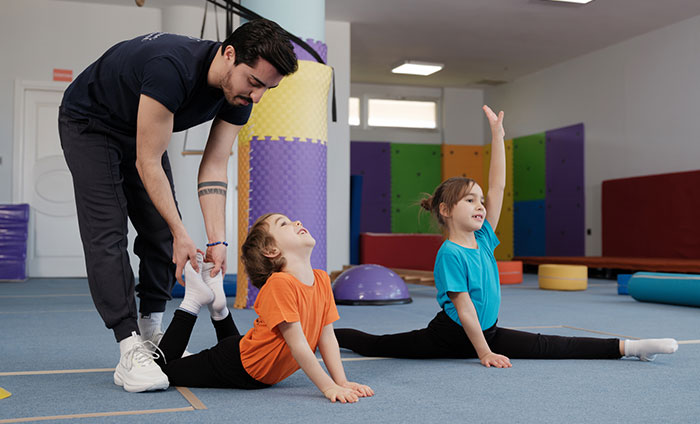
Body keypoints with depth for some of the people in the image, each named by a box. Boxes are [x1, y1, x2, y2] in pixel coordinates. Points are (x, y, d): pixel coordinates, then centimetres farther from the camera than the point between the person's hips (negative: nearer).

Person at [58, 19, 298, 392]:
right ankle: (130, 353, -15)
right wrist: (181, 234, -33)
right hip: (88, 124, -7)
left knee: (161, 232, 1)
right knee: (107, 235, -15)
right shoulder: (173, 68, -41)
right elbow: (148, 163, -34)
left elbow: (214, 167, -15)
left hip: (141, 131, 7)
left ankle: (151, 333, 14)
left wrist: (217, 240, -23)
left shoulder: (239, 96, -18)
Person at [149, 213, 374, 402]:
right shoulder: (280, 283, -30)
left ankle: (219, 308, 32)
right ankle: (193, 301, 16)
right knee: (163, 368, 5)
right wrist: (329, 388, -30)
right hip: (238, 369, -7)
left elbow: (327, 338, -5)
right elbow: (298, 345, -31)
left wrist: (342, 382, -13)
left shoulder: (322, 280, -8)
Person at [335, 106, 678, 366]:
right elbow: (463, 308, -22)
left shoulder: (483, 237, -1)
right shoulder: (450, 254, -22)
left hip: (487, 330, 5)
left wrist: (498, 135, -4)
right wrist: (484, 352, -20)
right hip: (450, 335, -5)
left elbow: (497, 187, -2)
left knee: (547, 346, -2)